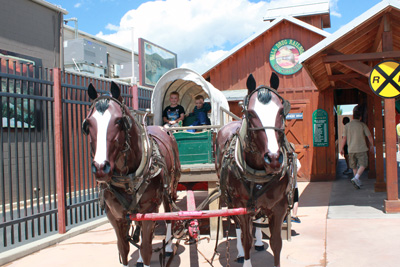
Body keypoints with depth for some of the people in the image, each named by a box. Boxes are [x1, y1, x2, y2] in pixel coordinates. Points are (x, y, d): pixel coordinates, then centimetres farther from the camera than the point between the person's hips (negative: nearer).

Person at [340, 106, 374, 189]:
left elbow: (344, 138, 2)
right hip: (361, 148, -3)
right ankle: (356, 178, -19)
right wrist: (372, 145, 17)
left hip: (351, 149, 3)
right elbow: (369, 136, 1)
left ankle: (358, 182, 21)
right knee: (363, 165, 0)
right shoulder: (362, 125, -2)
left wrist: (342, 148, 9)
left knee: (354, 166, 14)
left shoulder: (347, 125, 3)